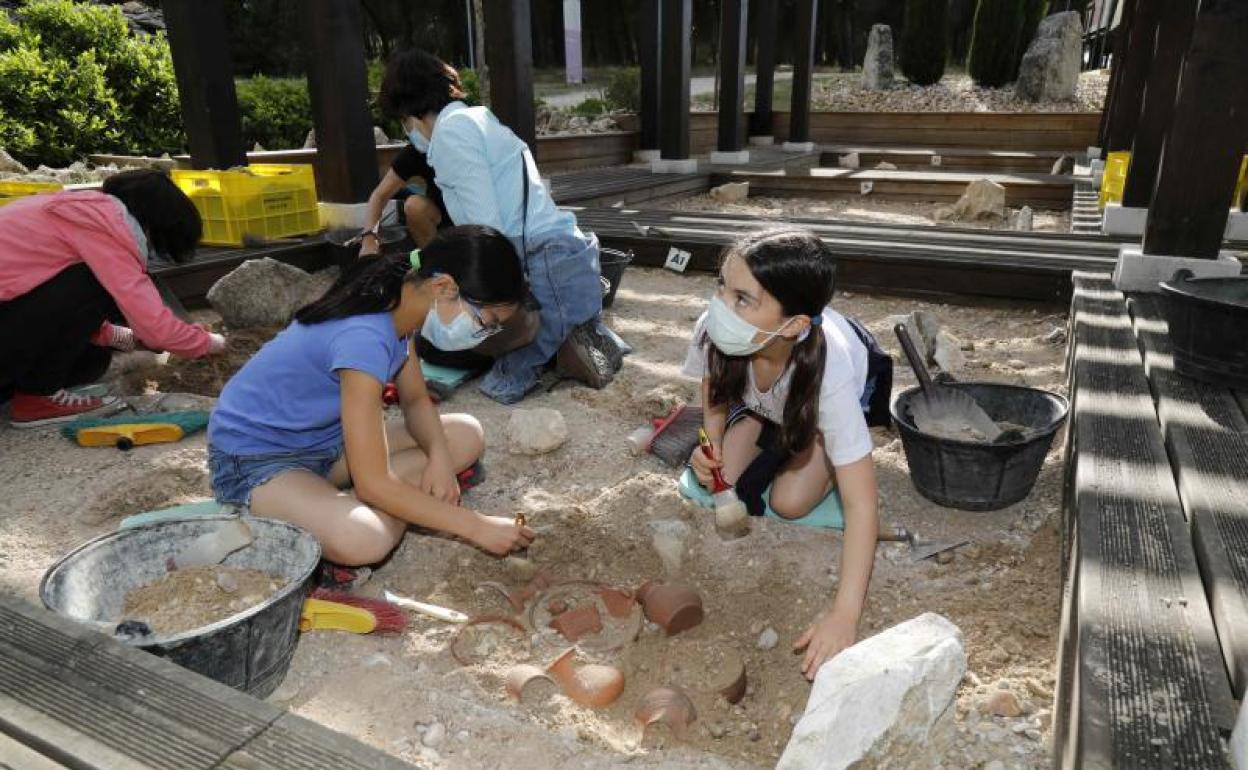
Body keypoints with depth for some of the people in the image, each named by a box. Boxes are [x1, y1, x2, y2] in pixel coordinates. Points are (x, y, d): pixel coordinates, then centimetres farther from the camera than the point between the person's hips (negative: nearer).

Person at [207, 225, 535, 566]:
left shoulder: (400, 301, -7)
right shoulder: (364, 337, -33)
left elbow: (416, 401, 6)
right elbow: (372, 483, -31)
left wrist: (438, 456, -15)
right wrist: (476, 526, -25)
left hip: (325, 437, 9)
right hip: (253, 455, -9)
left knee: (467, 436, 0)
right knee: (365, 540, -37)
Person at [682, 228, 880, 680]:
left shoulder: (829, 370, -47)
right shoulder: (716, 327, -39)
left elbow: (860, 503, -44)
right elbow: (715, 385, -11)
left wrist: (845, 615, -51)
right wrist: (712, 442, -31)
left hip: (817, 404, -2)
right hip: (756, 396, 3)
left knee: (789, 503, -17)